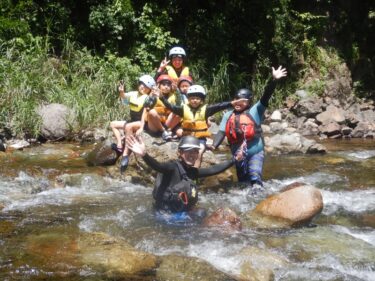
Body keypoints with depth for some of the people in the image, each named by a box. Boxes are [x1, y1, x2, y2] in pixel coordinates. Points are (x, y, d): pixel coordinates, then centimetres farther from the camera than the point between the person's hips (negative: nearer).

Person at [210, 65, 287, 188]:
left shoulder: (255, 111, -6)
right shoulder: (228, 116, 5)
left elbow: (265, 97, -18)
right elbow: (221, 132, -2)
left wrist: (273, 80, -31)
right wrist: (214, 145, -20)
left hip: (255, 153, -4)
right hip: (238, 155, 4)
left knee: (255, 176, -23)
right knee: (243, 181, 17)